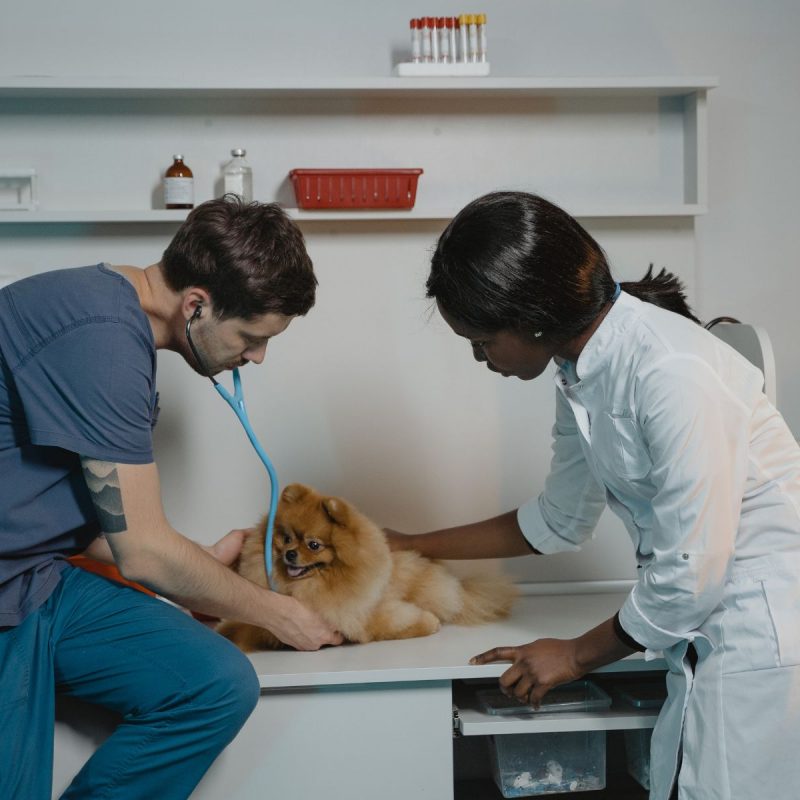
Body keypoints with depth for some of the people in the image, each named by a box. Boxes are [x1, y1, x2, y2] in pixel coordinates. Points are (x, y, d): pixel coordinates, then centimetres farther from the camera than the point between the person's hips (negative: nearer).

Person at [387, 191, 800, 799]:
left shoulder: (671, 372, -23)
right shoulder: (583, 375, 6)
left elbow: (689, 575, -20)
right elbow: (558, 522, 21)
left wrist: (577, 655, -5)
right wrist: (415, 546, 24)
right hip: (709, 631, 8)